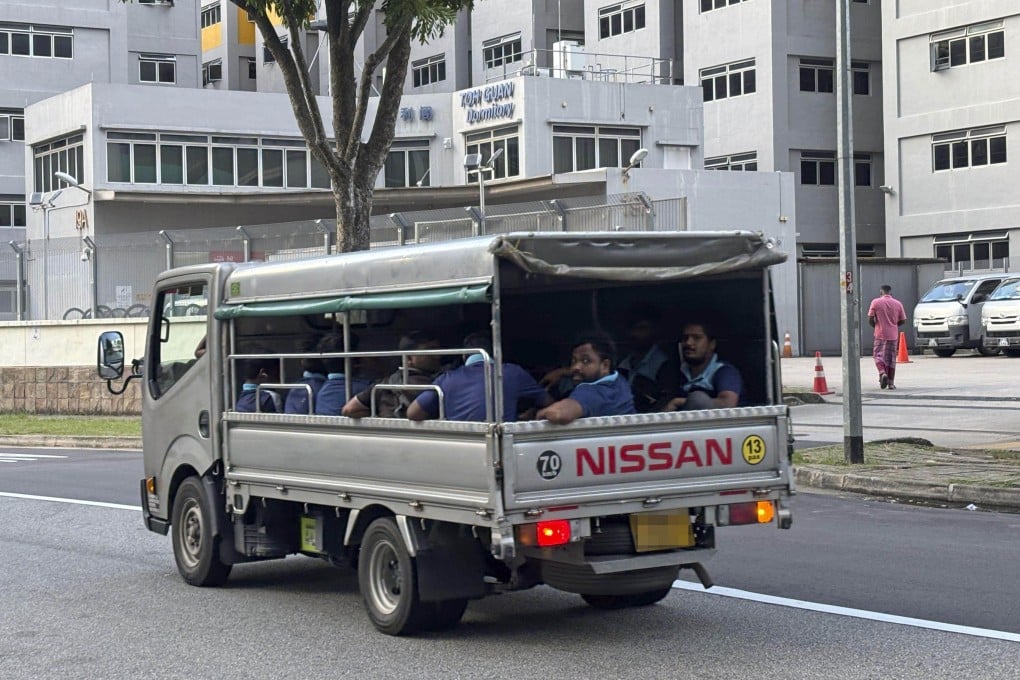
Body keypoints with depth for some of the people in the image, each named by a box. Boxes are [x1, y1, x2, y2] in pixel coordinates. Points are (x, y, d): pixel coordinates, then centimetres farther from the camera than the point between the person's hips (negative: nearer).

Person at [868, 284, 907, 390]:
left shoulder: (876, 302, -4)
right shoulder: (898, 304, 2)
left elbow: (870, 320, -6)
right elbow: (903, 321, 4)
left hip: (880, 334, -2)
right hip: (893, 335, 2)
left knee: (878, 355, 6)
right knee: (891, 358, 10)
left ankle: (882, 373, -21)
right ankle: (891, 383, 10)